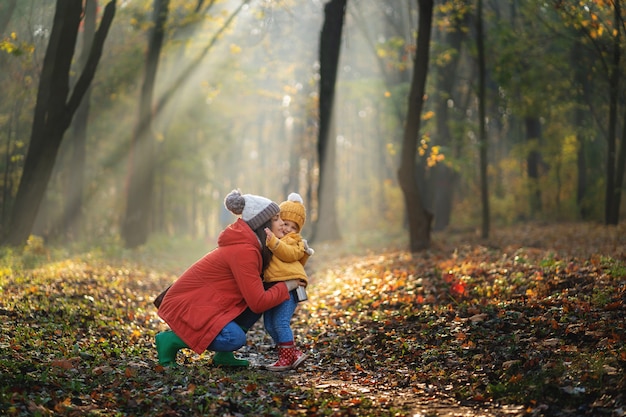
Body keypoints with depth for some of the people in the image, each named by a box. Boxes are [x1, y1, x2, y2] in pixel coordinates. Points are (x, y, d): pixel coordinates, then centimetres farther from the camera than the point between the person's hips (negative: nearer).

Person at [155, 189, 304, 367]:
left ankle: (223, 356, 6)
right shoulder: (243, 251, -23)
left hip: (204, 302, 10)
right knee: (235, 339, -27)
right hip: (185, 305, -10)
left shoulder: (251, 244, 5)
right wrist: (287, 286, -8)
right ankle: (172, 340, -8)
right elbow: (258, 302, -24)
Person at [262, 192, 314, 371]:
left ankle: (286, 358, -4)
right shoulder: (268, 238, 22)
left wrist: (274, 241, -26)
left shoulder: (295, 241, 4)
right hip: (271, 287, 8)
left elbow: (289, 254, -17)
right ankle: (295, 353, 15)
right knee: (269, 325, 8)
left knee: (280, 322, -14)